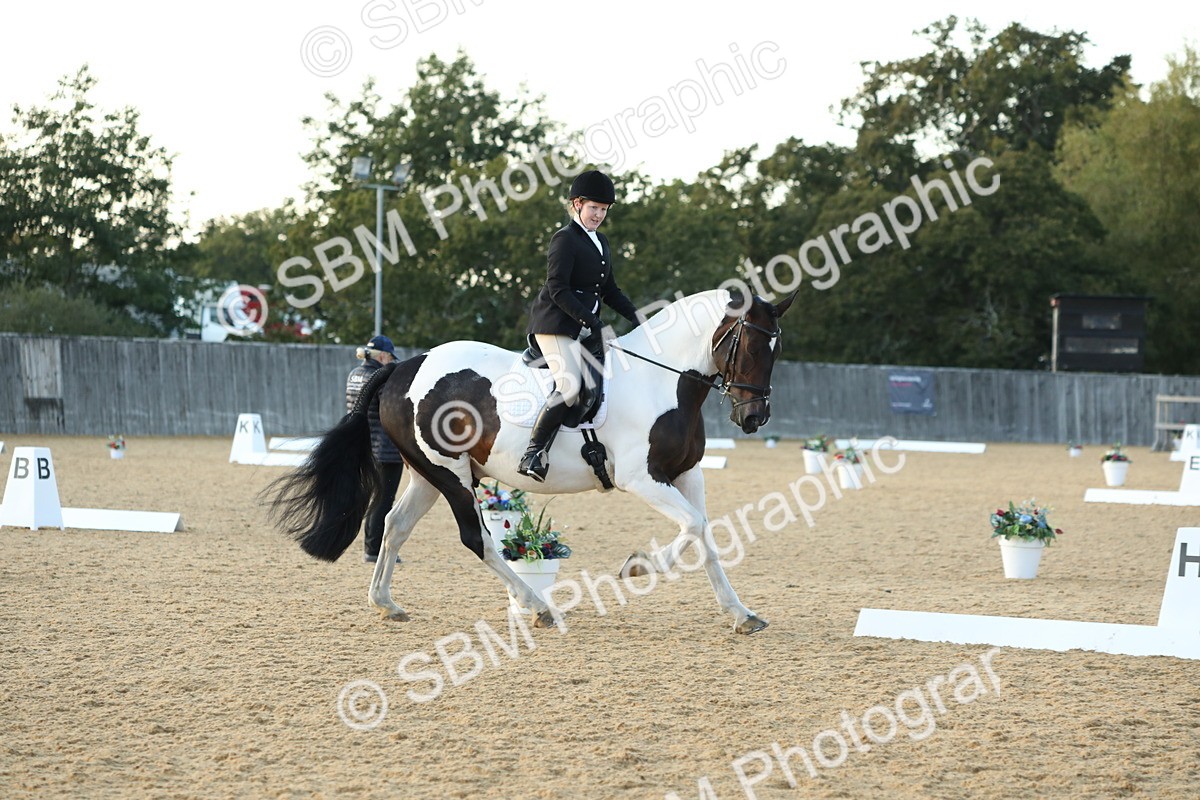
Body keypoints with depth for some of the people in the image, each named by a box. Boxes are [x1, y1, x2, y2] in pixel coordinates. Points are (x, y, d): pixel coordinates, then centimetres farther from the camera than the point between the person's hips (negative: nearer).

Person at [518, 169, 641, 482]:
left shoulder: (601, 242, 19)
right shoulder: (565, 239, -7)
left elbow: (609, 290, 24)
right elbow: (557, 289, -16)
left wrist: (634, 315, 9)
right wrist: (587, 320, -22)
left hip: (584, 326, 9)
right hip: (556, 324, -9)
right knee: (570, 385, -23)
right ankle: (533, 454, -22)